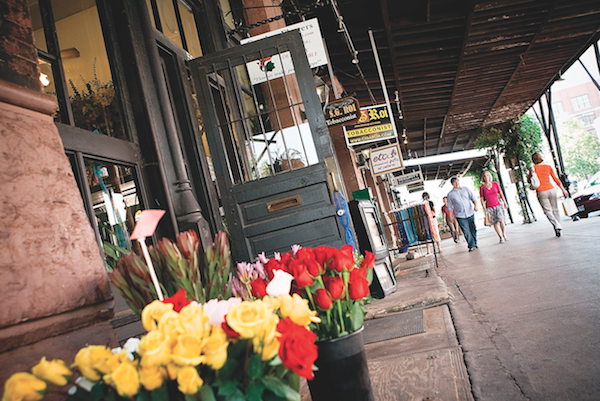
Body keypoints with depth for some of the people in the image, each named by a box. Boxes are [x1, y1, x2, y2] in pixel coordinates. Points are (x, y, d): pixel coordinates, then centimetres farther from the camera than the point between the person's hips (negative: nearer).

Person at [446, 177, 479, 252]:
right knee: (466, 231, -7)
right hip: (460, 216, -2)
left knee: (473, 229, 8)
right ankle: (471, 246, 0)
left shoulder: (465, 189, 7)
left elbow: (473, 198, 8)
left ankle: (475, 244, 22)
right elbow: (450, 207, 6)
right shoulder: (450, 194, 2)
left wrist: (475, 205, -8)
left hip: (470, 213, 2)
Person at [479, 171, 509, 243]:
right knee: (495, 223, 2)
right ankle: (501, 237, 11)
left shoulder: (495, 184, 0)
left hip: (498, 205, 0)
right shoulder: (482, 187, -5)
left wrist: (505, 203, 7)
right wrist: (485, 209, -7)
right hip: (489, 208, 0)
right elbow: (482, 200, -2)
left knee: (501, 220, -17)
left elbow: (501, 194, 8)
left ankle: (504, 234, -3)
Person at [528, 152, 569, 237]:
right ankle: (559, 227, 17)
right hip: (551, 190, 3)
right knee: (555, 209, 14)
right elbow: (556, 179, 6)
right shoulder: (548, 167, 4)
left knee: (548, 211, 2)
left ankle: (557, 225, -17)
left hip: (541, 192, -2)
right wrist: (563, 189, 12)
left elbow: (529, 181, 8)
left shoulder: (533, 169, -2)